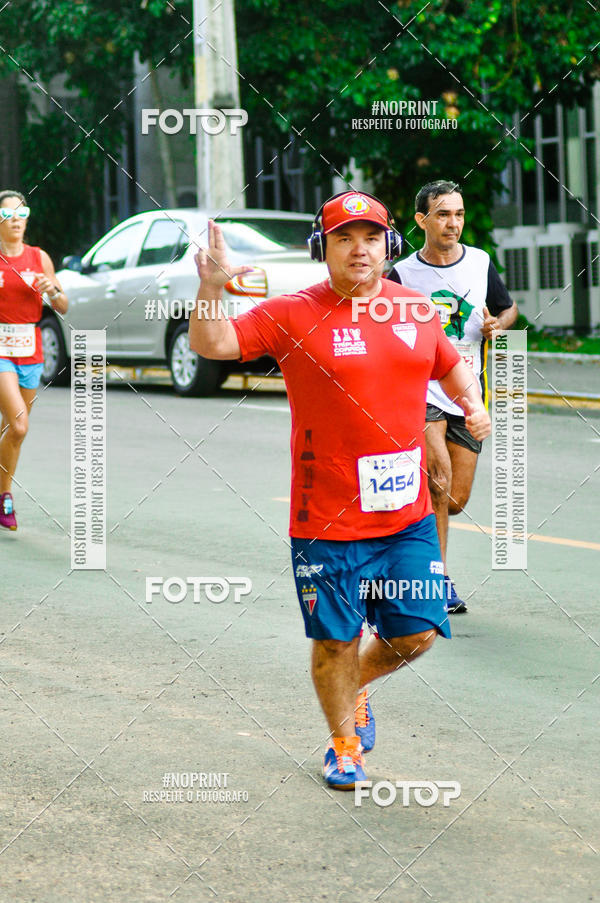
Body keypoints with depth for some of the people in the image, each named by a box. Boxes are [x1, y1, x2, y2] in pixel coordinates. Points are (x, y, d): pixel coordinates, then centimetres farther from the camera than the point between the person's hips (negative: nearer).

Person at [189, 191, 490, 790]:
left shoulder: (416, 309, 6)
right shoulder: (293, 315, -7)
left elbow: (451, 365, 23)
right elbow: (211, 345, -13)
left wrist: (473, 404, 3)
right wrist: (211, 289, -31)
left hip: (407, 513, 4)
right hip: (328, 518, -3)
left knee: (416, 634, 5)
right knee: (336, 639, 7)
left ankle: (356, 686, 37)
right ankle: (343, 742, 31)